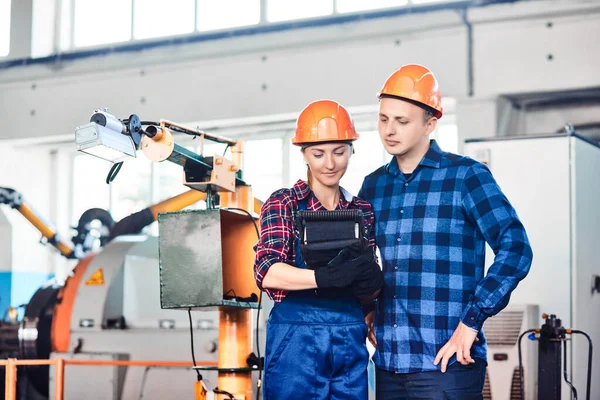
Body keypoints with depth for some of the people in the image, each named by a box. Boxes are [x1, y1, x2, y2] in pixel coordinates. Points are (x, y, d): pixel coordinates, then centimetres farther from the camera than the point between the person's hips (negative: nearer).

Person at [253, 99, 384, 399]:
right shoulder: (283, 203, -2)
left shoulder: (362, 211, 10)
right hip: (296, 339, -4)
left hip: (350, 341, 4)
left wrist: (370, 283, -13)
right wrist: (326, 277, -31)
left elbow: (368, 287, 11)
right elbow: (266, 272, -16)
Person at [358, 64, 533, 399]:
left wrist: (472, 321, -16)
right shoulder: (373, 186, 12)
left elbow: (515, 249, -12)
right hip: (388, 363, 5)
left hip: (447, 363, -5)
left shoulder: (466, 176, -3)